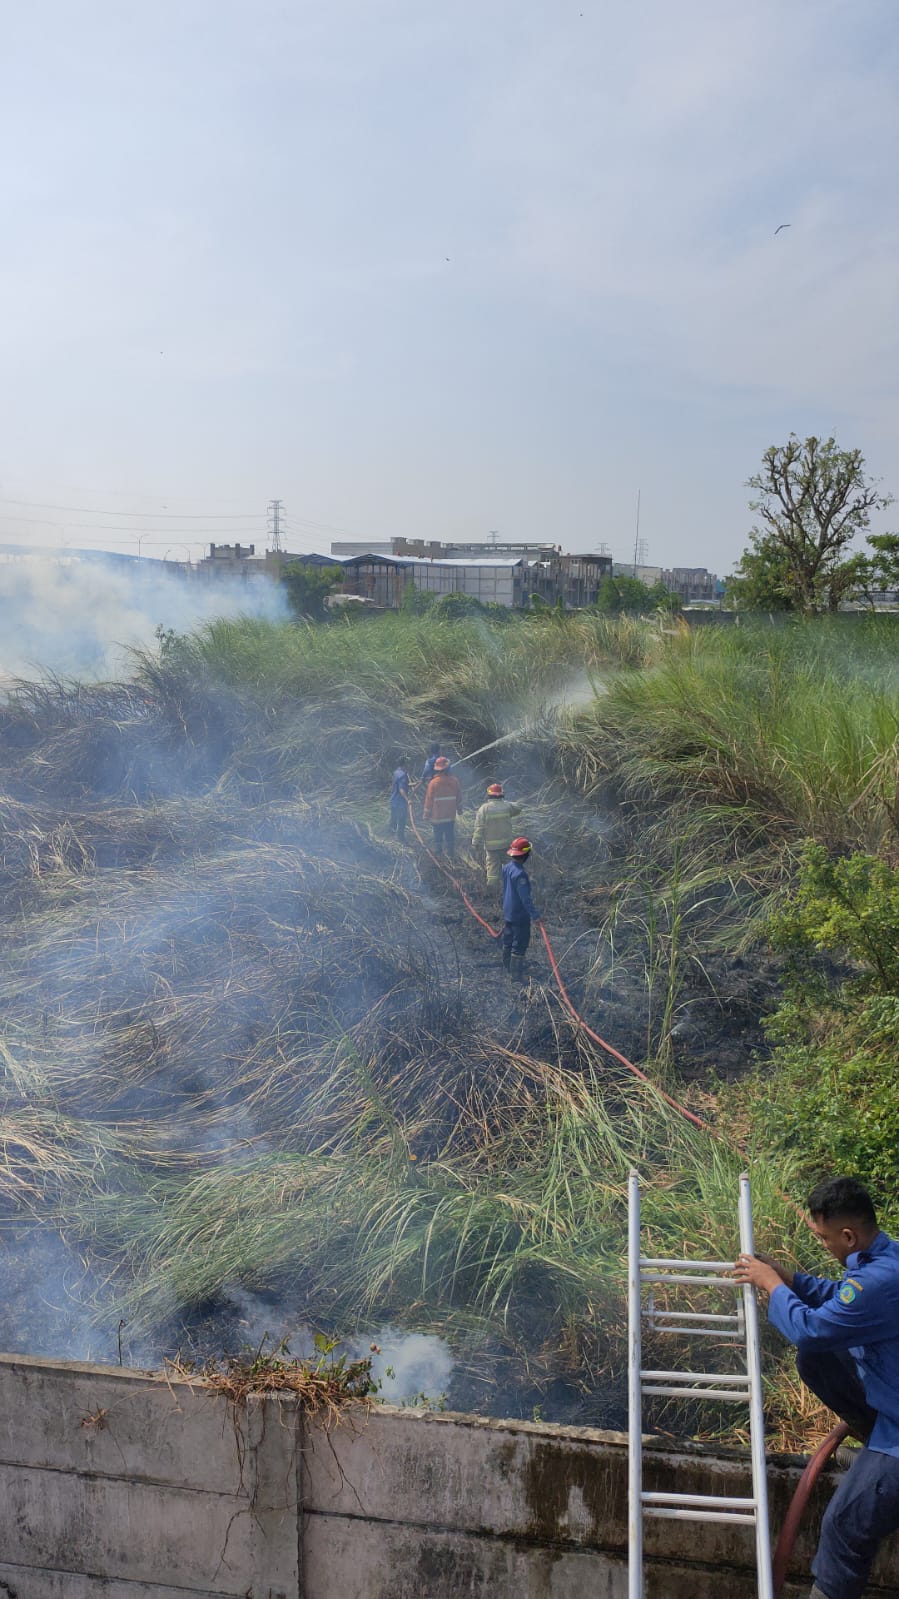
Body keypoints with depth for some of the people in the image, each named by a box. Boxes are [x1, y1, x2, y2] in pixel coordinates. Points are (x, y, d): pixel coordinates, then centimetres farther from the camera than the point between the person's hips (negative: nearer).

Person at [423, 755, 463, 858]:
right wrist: (459, 810, 21)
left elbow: (429, 800, -9)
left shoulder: (433, 783, -15)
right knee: (450, 836, 12)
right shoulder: (454, 781, -5)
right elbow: (459, 798, 7)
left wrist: (426, 815, 1)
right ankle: (451, 854, 17)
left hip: (437, 815, -3)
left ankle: (438, 852, 14)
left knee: (438, 835, 9)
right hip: (451, 815, 3)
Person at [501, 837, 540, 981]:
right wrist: (535, 915, -22)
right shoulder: (520, 874, -28)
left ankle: (507, 968, 39)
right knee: (519, 946, 2)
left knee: (508, 941, 23)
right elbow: (525, 898, -27)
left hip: (507, 914, 9)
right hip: (520, 917, -9)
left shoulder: (507, 867, 0)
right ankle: (517, 977, 10)